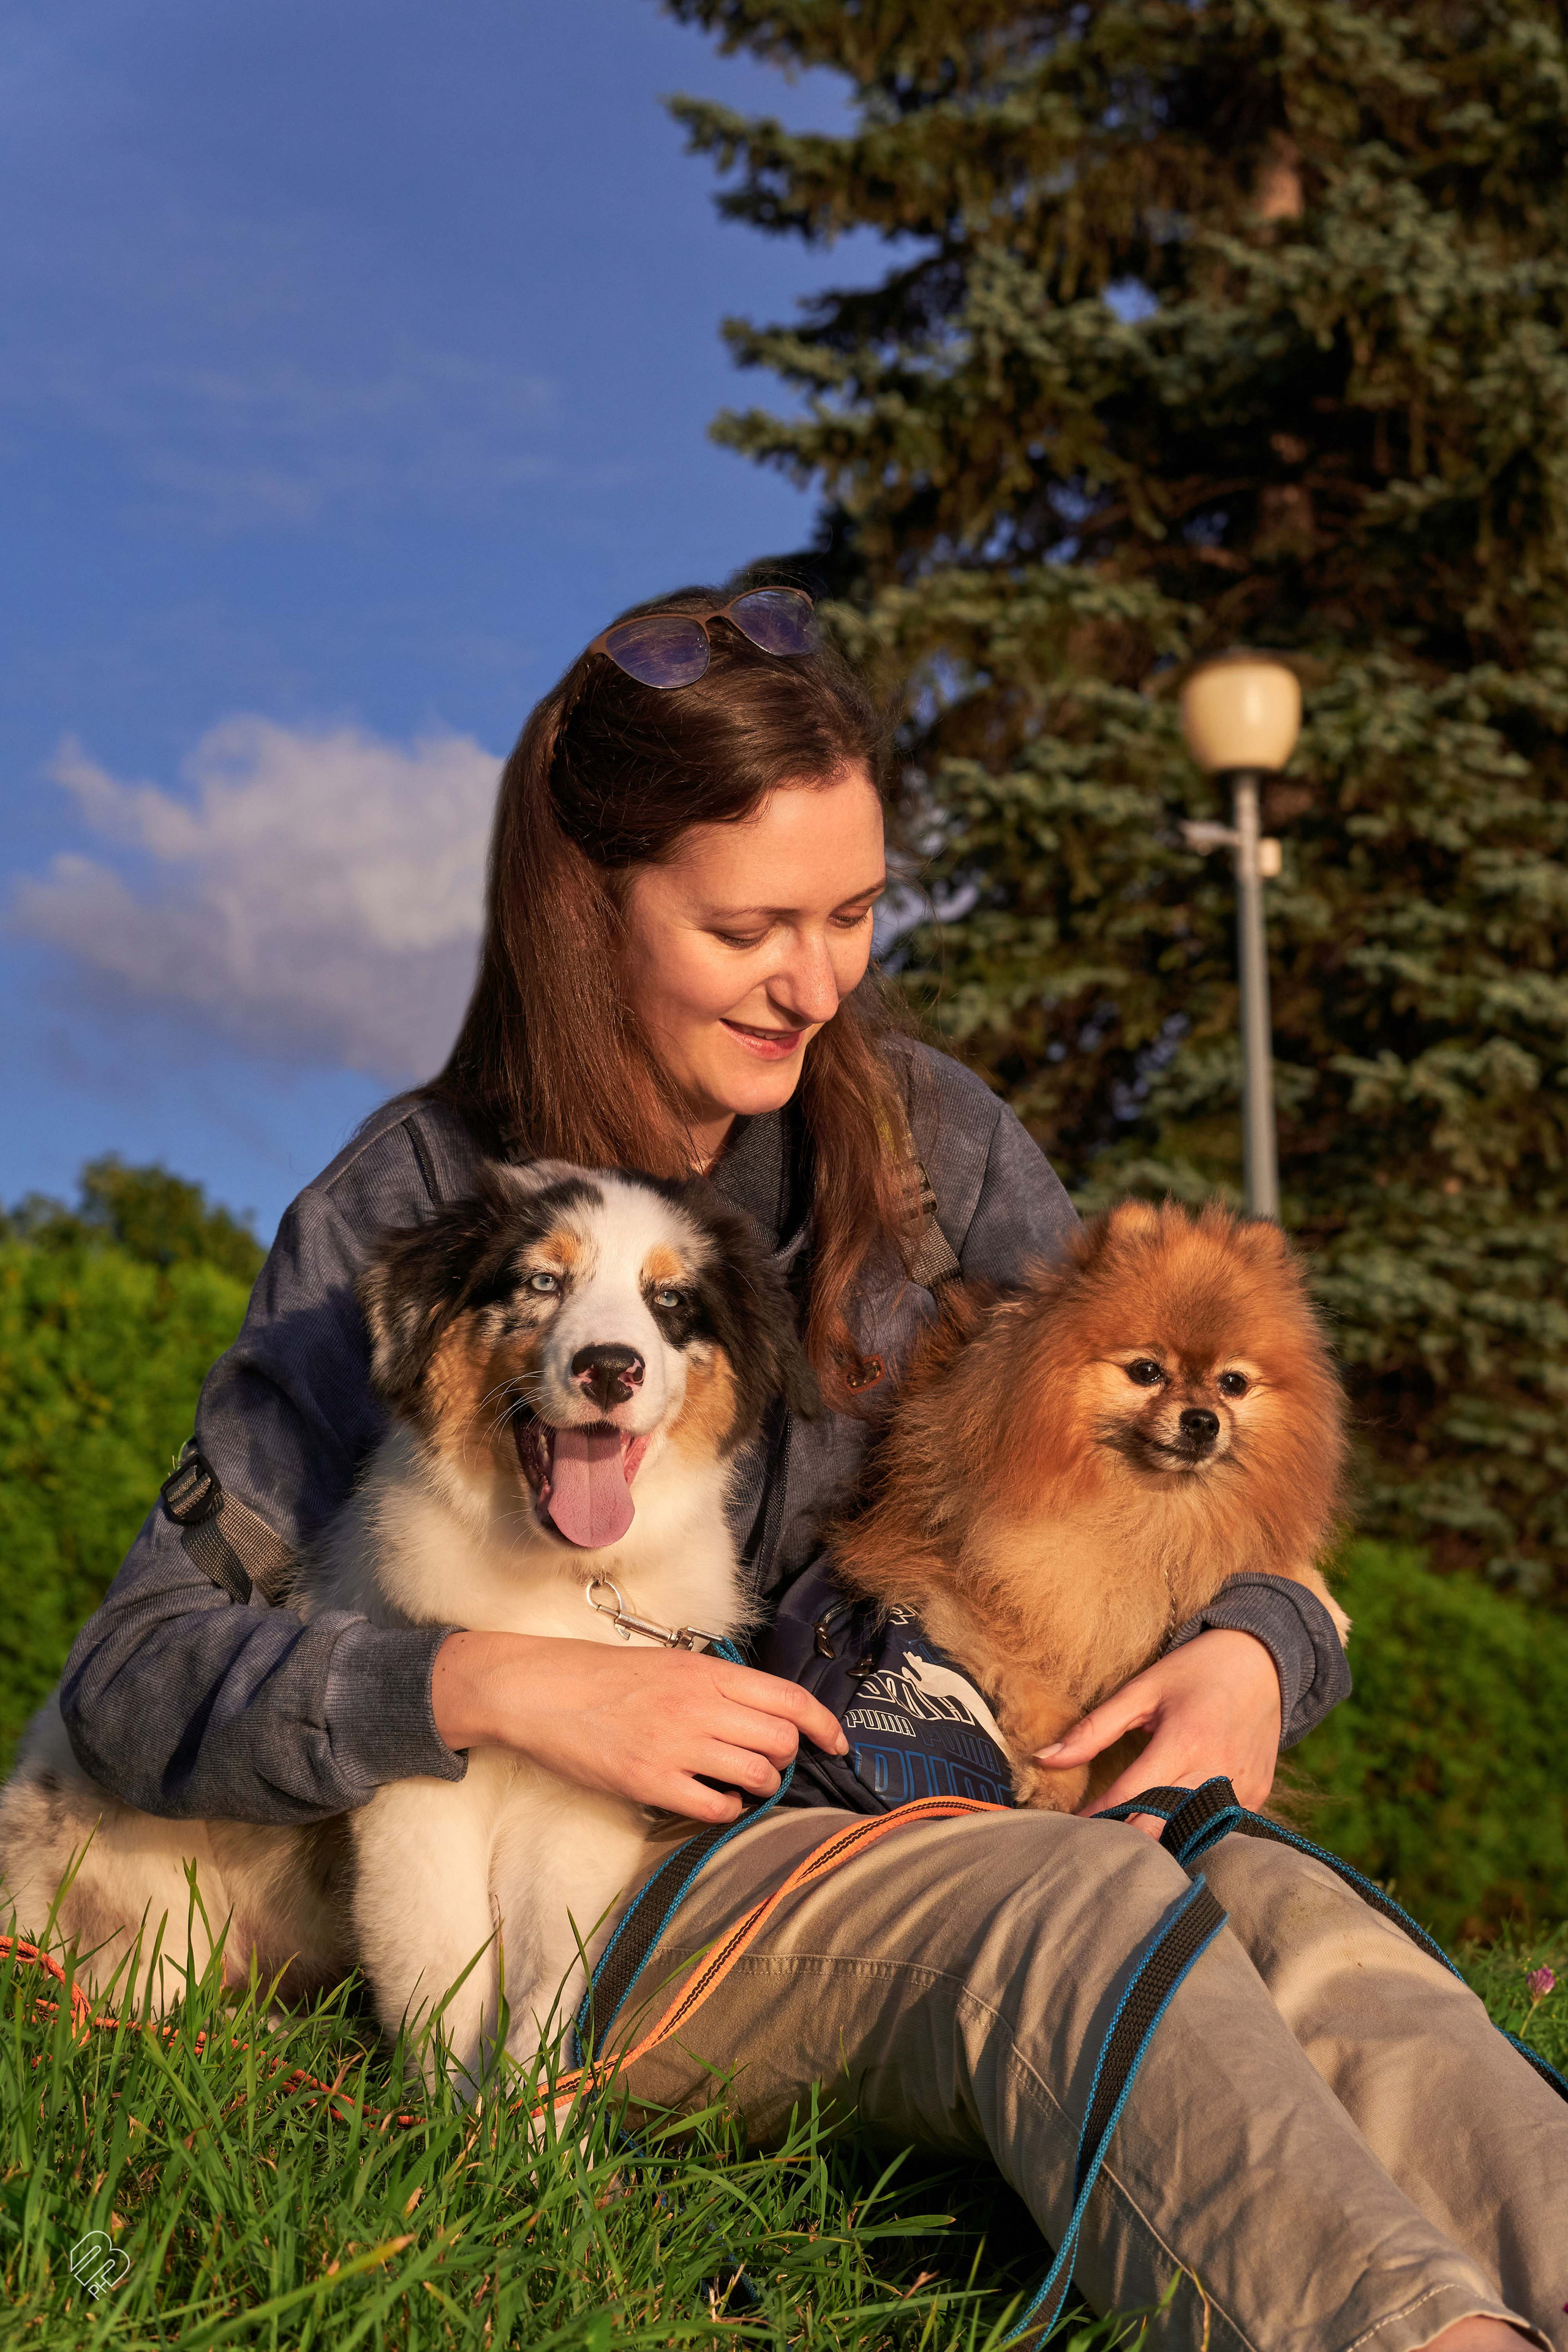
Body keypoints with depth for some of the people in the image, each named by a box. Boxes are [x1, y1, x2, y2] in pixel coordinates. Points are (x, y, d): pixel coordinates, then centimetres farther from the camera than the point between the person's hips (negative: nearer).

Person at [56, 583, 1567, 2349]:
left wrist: (1260, 1647, -10)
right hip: (607, 1896, -3)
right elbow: (133, 1675, -5)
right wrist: (492, 1690, -21)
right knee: (1077, 1905, -36)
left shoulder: (920, 1133, 8)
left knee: (1277, 1910, -32)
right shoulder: (406, 1214, -1)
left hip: (937, 1818, 3)